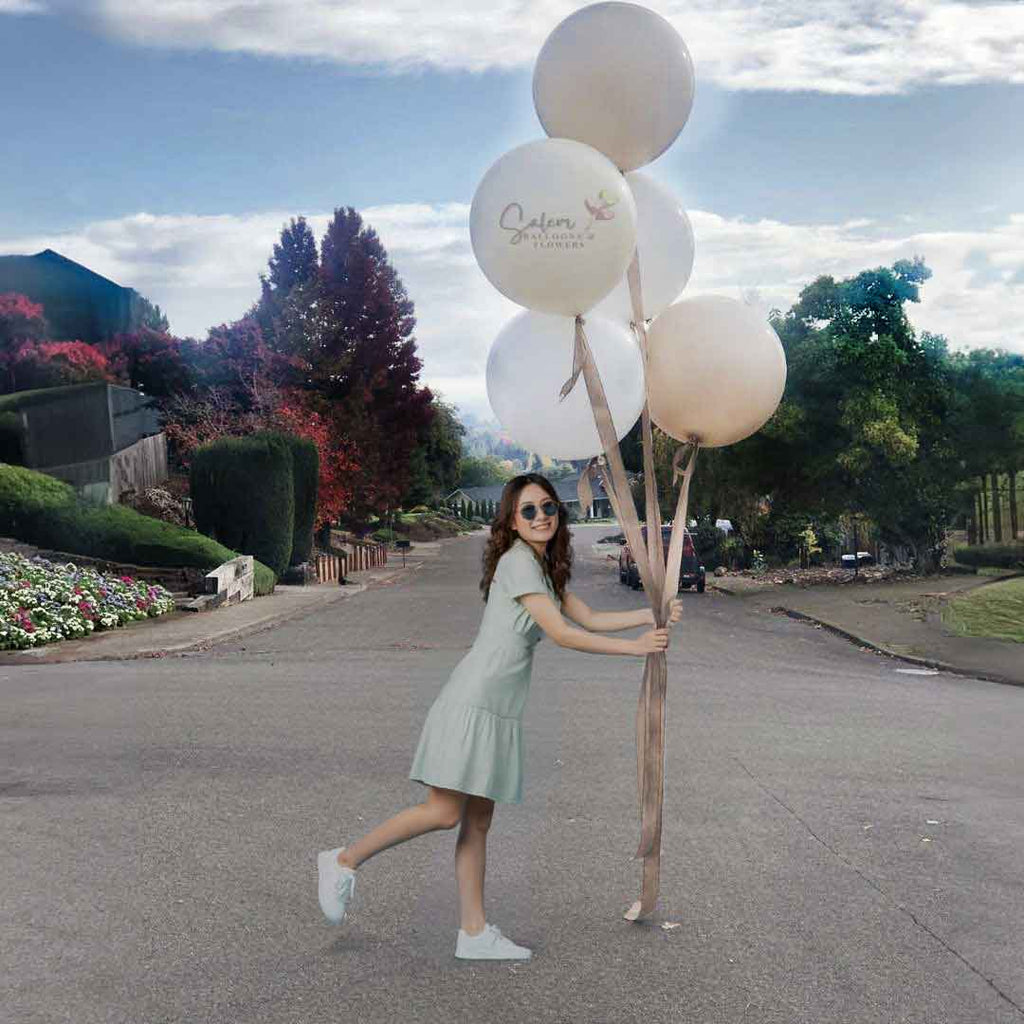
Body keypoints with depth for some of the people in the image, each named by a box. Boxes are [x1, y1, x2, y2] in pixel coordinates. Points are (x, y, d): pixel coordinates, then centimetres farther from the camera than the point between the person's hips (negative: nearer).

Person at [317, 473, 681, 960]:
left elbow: (588, 618, 17)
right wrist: (634, 646, -12)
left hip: (500, 712, 9)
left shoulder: (545, 569, 19)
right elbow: (561, 633, -15)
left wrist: (652, 614, 7)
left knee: (477, 821, 9)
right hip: (472, 702, -9)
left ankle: (474, 932, 12)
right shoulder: (516, 561, -11)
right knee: (444, 812, -9)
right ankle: (344, 860, 6)